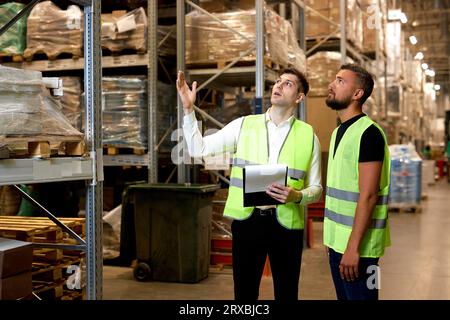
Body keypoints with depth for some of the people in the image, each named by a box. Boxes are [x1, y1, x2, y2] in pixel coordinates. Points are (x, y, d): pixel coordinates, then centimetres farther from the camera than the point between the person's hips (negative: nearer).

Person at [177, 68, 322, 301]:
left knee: (286, 294, 10)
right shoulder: (244, 125, 4)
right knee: (245, 292, 9)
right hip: (247, 219, 0)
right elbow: (198, 149, 1)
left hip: (286, 223, 0)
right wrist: (188, 109, -7)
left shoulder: (308, 136, 3)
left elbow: (316, 188, 6)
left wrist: (297, 196, -15)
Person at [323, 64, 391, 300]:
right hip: (337, 239, 8)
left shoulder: (368, 133, -15)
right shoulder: (339, 131, 13)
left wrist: (353, 247, -22)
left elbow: (368, 196, -20)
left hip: (356, 243, -8)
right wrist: (333, 237, 14)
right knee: (344, 296, 16)